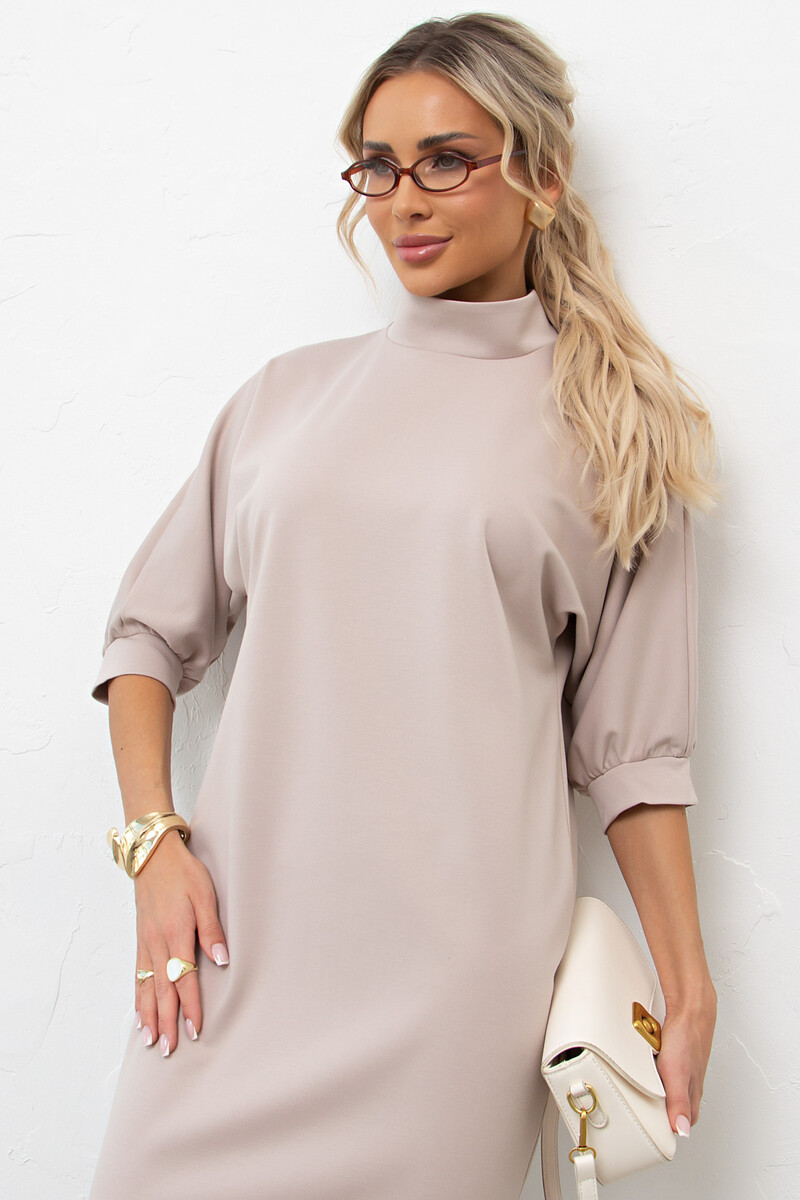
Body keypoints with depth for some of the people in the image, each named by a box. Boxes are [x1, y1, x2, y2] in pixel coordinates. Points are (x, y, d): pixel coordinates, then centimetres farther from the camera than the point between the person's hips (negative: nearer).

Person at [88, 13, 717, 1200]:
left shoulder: (609, 428, 5)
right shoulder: (289, 393, 12)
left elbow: (630, 741, 5)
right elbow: (151, 631, 14)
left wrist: (690, 989, 3)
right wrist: (154, 843, 1)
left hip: (461, 967, -2)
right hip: (240, 937, 3)